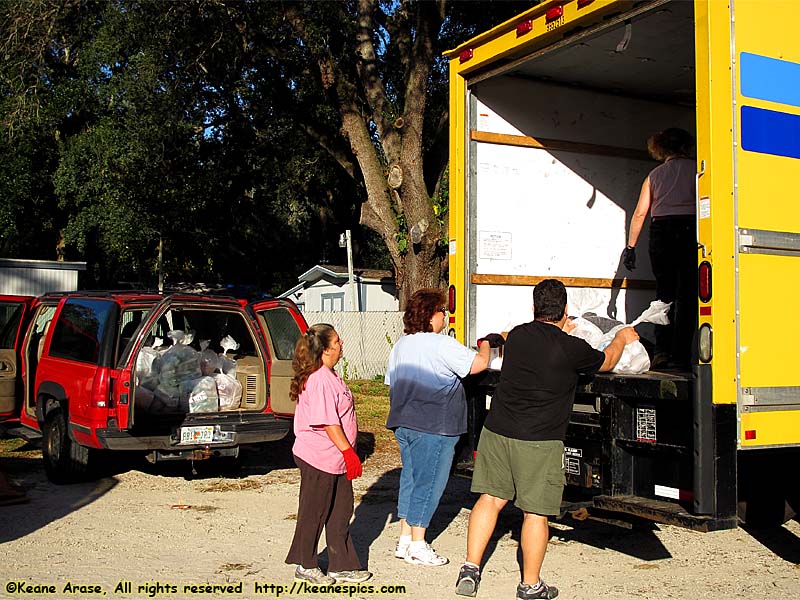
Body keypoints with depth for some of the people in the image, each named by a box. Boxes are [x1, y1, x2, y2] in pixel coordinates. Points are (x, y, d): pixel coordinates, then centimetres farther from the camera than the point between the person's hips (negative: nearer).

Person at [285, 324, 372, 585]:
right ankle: (305, 566, 21)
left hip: (335, 459, 10)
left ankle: (343, 566, 21)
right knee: (314, 513, 5)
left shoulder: (328, 376, 11)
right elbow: (327, 422, -25)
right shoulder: (320, 380, -22)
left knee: (341, 510, 13)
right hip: (318, 458, -10)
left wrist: (347, 451, 22)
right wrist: (348, 451, -21)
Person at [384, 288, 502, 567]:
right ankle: (418, 546, 6)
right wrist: (486, 343, 3)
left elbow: (392, 384, 17)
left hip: (403, 425, 9)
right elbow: (479, 363, -17)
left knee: (410, 478, 16)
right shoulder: (441, 345, -15)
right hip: (433, 428, -9)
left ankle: (404, 539, 21)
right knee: (428, 483, 0)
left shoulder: (400, 345, 12)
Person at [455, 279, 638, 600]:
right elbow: (606, 361, 13)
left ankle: (471, 567, 12)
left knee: (490, 498, 14)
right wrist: (622, 338, 32)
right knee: (535, 512, 5)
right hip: (539, 442, -4)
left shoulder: (517, 335, 4)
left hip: (496, 431, 5)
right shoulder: (571, 348, -8)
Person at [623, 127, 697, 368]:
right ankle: (680, 355, -3)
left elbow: (640, 213, 11)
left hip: (662, 231, 2)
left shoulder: (654, 174, 17)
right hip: (691, 229, -2)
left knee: (664, 293, 12)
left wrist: (630, 246, 11)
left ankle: (662, 349, 0)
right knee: (687, 294, 1)